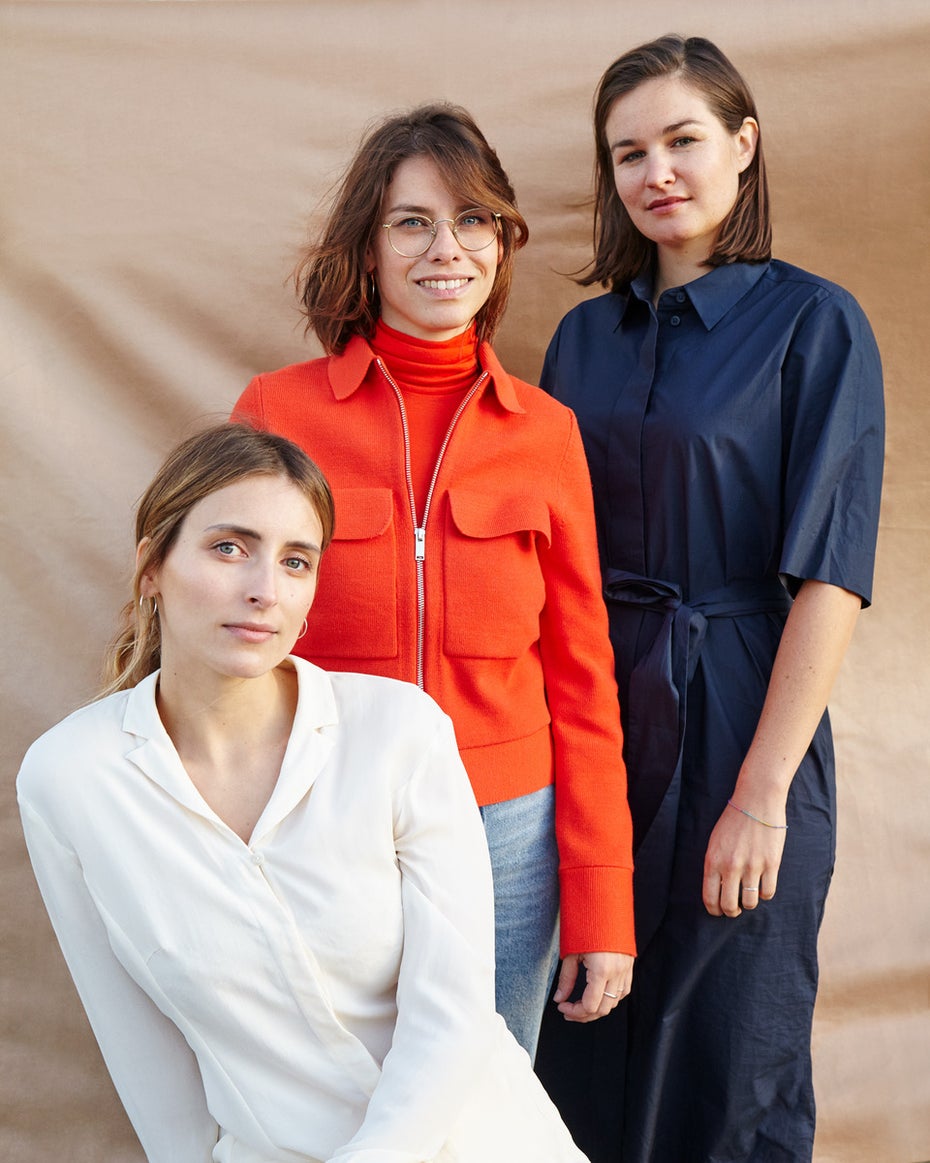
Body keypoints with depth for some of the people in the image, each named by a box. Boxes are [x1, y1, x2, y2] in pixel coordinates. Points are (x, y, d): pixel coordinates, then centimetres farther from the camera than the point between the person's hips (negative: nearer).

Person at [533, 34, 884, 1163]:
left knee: (729, 1060, 8)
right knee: (584, 1045, 14)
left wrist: (762, 793, -17)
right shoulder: (584, 336, 9)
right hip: (588, 712, 5)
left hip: (735, 718, -4)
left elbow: (829, 573, -12)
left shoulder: (812, 323, -6)